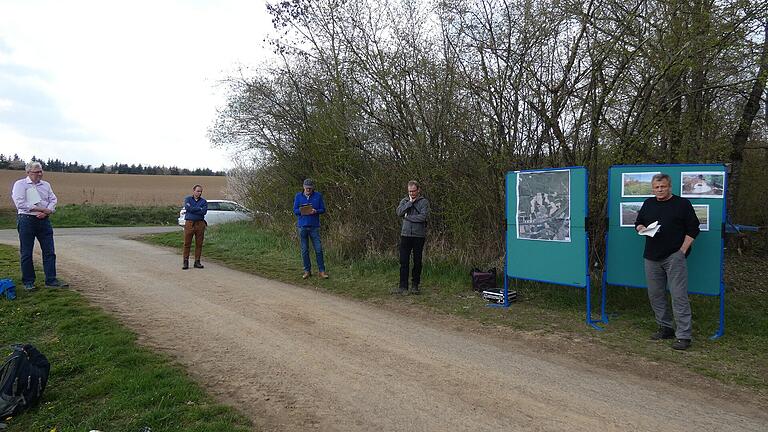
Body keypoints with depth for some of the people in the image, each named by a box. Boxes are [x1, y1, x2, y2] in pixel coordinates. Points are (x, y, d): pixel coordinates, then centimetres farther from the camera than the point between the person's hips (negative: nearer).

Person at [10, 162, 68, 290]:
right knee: (26, 253, 3)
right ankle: (28, 282, 13)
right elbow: (20, 203, -13)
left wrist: (46, 212, -11)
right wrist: (43, 209, -14)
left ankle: (51, 280, 8)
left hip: (44, 221, 4)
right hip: (26, 221, -4)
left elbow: (53, 200, 8)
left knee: (49, 251, 2)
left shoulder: (46, 185, 14)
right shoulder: (20, 184, -1)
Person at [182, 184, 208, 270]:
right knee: (187, 243, -1)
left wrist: (193, 210, -7)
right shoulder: (188, 199, 8)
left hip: (200, 223, 1)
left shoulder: (204, 201, 9)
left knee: (199, 244, 4)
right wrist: (199, 208, -6)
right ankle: (185, 262, 6)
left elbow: (204, 212, -8)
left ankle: (197, 262, 12)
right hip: (189, 223, -1)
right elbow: (188, 208, -11)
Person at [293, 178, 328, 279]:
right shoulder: (298, 196, 4)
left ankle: (321, 271, 6)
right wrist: (303, 211, -16)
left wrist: (315, 211, -17)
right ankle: (307, 271, 16)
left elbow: (323, 209, 4)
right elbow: (295, 210, 5)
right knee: (304, 250, 6)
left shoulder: (318, 195, 2)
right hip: (302, 226, 1)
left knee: (318, 249, -3)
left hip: (314, 226, -1)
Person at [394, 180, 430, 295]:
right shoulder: (404, 201, 12)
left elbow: (423, 217, -14)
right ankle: (403, 286, 4)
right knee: (404, 261, -1)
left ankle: (415, 286, 16)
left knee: (417, 262, 5)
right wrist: (410, 202, -7)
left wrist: (407, 217, -7)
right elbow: (399, 212, -5)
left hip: (419, 235, -2)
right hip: (405, 234, 2)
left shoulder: (424, 202, 1)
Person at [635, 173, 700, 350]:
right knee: (655, 294, 10)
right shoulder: (648, 204, 15)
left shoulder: (682, 204, 1)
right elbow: (638, 223, 23)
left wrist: (683, 250, -9)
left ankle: (683, 336, -5)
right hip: (652, 257, 6)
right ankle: (665, 328, 23)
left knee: (679, 296, -8)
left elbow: (692, 229, -1)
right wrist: (642, 228, -2)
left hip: (674, 256, -5)